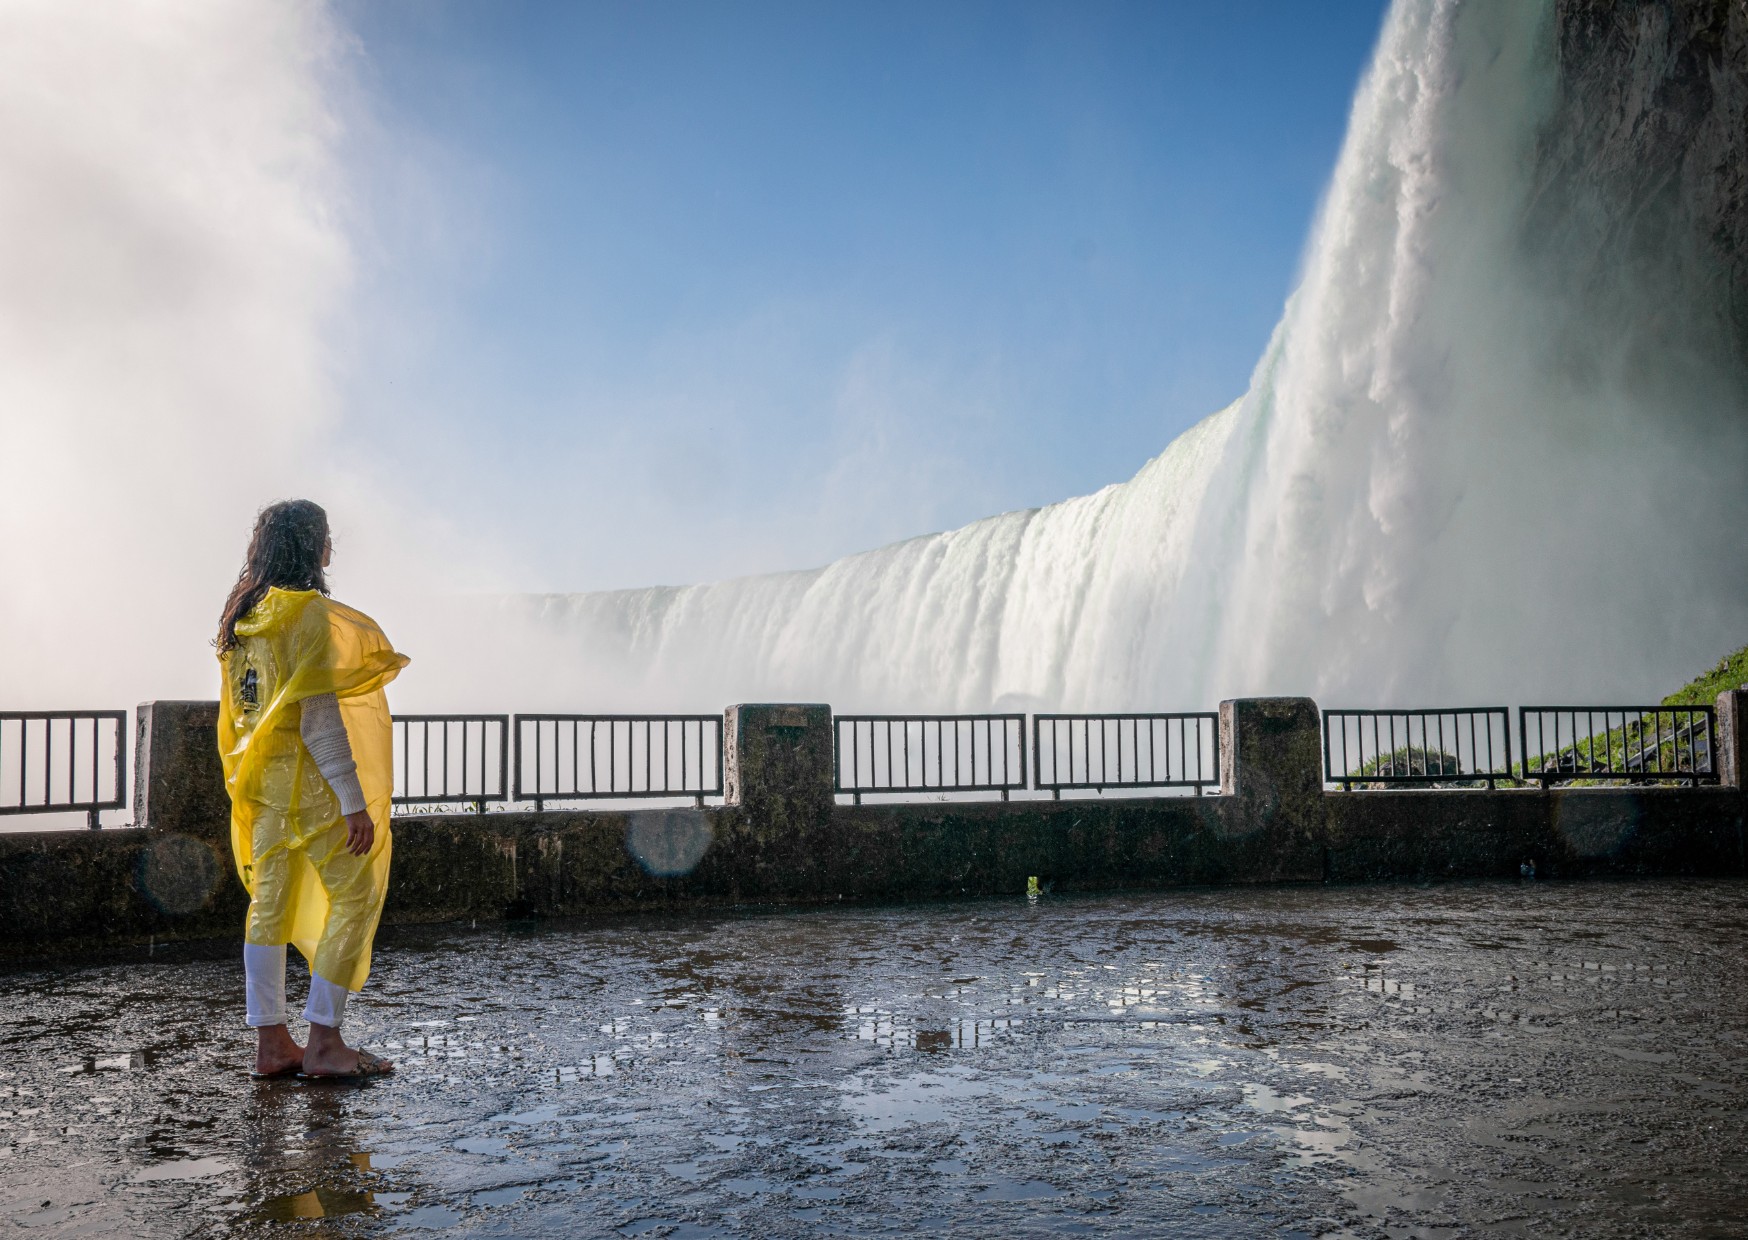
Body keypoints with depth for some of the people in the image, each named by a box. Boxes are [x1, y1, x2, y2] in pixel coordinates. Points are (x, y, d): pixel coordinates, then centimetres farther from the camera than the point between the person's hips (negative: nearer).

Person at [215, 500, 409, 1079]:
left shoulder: (243, 614, 12)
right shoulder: (308, 611, -14)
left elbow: (239, 708, 16)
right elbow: (319, 716, -19)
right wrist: (354, 802, -19)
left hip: (260, 781, 9)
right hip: (306, 777, -9)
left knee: (270, 902, 9)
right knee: (354, 898, -2)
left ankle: (271, 1043, 12)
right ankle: (322, 1042, -2)